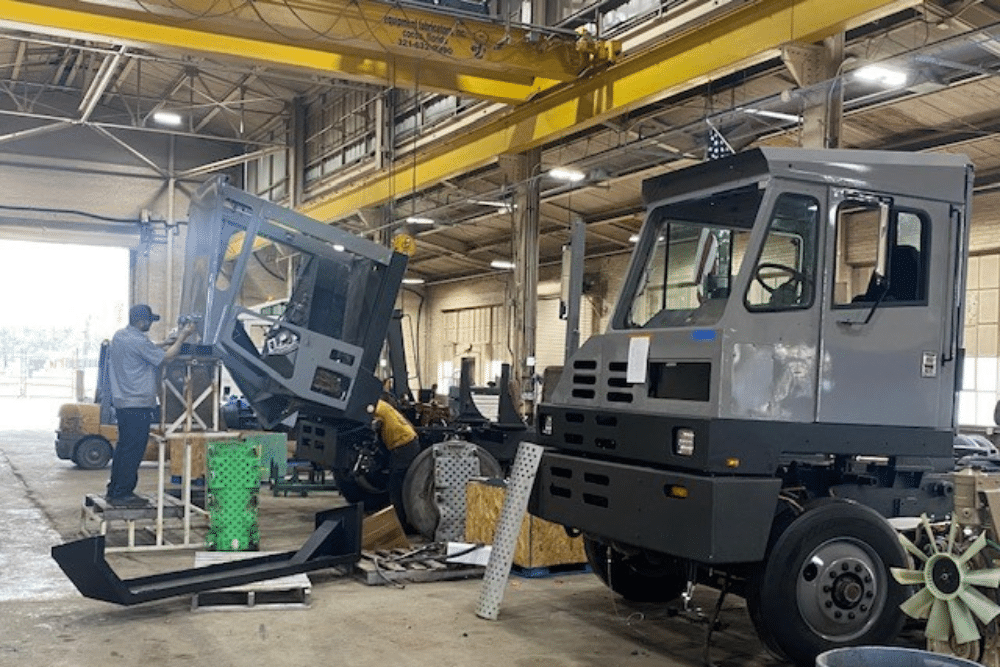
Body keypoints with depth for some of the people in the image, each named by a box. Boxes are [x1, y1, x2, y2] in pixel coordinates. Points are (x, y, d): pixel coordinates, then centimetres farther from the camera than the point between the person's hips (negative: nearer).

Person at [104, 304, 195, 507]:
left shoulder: (120, 335, 12)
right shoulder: (138, 341, -18)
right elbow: (166, 357, -13)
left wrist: (174, 341, 14)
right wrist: (183, 337, -4)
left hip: (122, 402, 10)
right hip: (138, 405, -10)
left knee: (124, 448, 16)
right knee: (133, 450, -4)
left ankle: (114, 490, 22)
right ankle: (123, 494, -1)